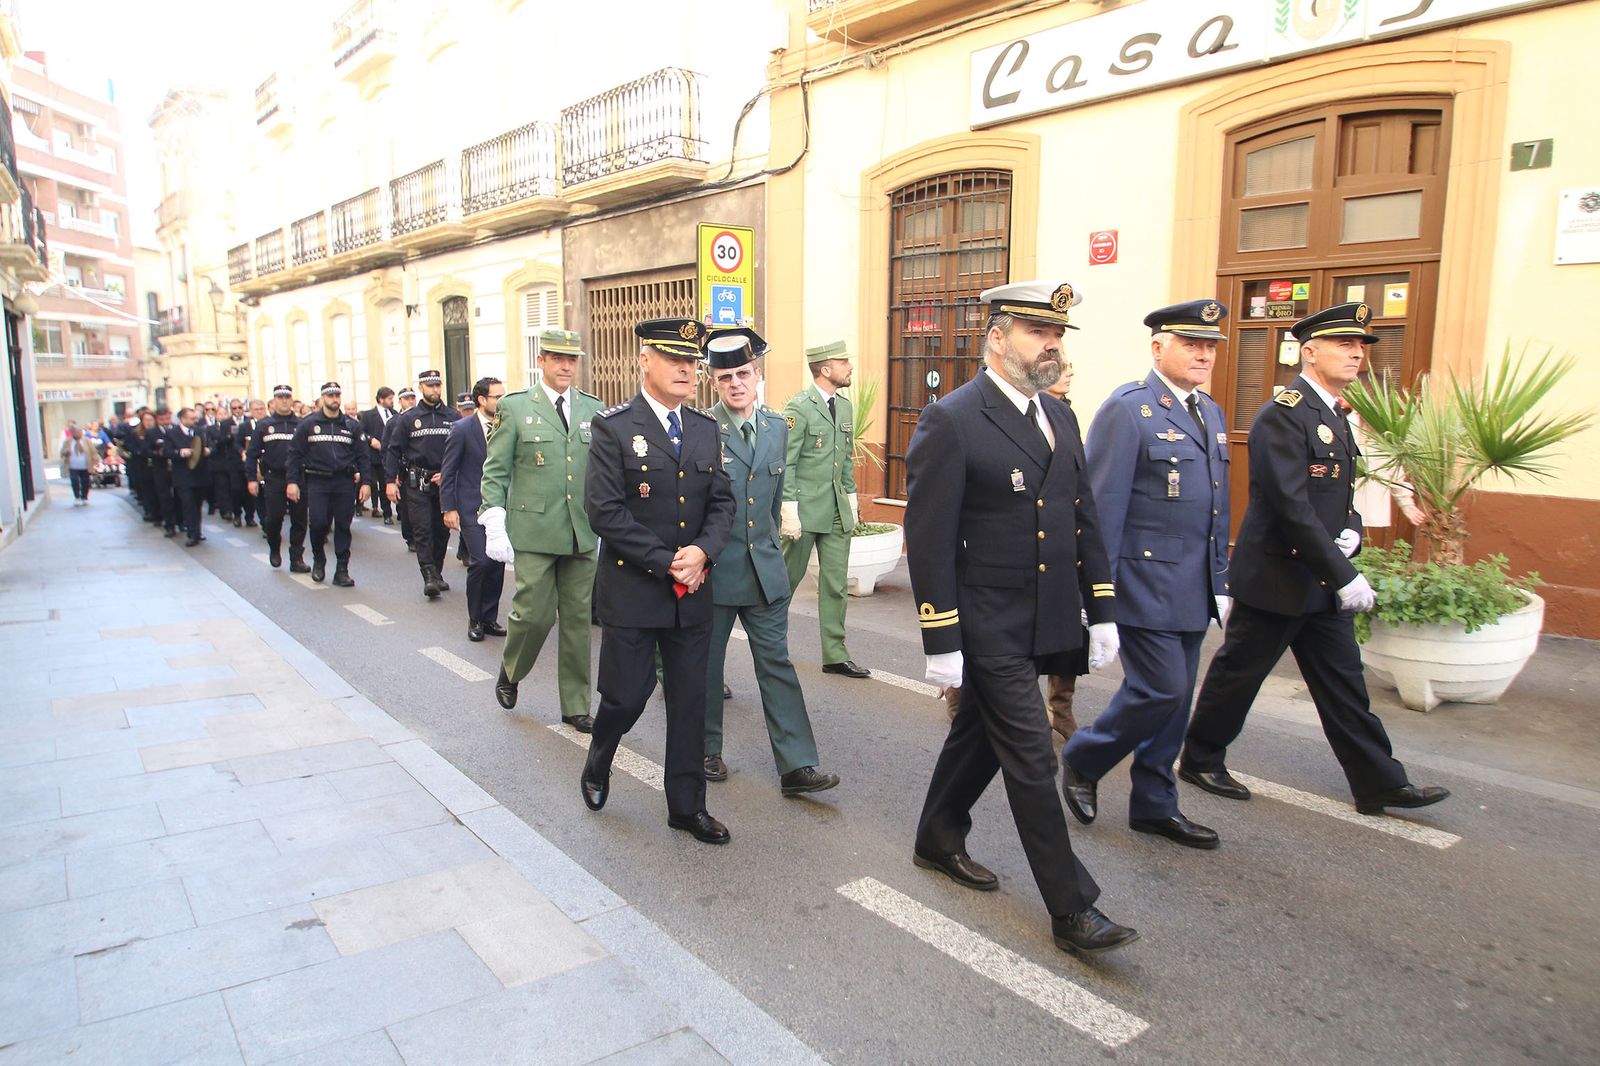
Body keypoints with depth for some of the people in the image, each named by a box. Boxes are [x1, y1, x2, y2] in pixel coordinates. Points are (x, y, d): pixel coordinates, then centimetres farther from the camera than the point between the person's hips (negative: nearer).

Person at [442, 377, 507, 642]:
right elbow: (448, 472, -4)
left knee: (497, 563, 5)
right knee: (480, 561, -11)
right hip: (472, 507, -4)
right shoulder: (462, 429, -7)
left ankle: (490, 618, 19)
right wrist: (449, 508, -8)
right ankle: (475, 620, 7)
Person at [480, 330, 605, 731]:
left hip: (582, 533, 3)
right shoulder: (515, 406, 2)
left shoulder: (594, 409, 10)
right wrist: (494, 524, -7)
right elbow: (495, 471, 1)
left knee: (578, 619, 7)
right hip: (533, 531, -3)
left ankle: (575, 706, 19)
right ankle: (510, 673, 29)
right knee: (535, 613, -2)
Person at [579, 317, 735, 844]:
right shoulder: (613, 427, -7)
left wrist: (702, 551, -11)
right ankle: (597, 765, 36)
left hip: (692, 593, 5)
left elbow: (722, 501, 8)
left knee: (690, 702, 9)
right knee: (626, 697, 4)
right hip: (631, 590, -4)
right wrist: (667, 562, -16)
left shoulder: (706, 428, 9)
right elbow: (604, 510, -14)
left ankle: (687, 805, 23)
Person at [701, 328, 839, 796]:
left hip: (764, 570, 4)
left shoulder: (777, 427, 7)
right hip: (713, 569, -4)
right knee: (706, 665, 11)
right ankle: (707, 751, 29)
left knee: (776, 664, 4)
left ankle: (796, 766, 8)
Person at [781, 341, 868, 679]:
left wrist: (851, 496, 15)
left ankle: (835, 655, 13)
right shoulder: (799, 407, -11)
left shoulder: (844, 405, 11)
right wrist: (789, 509, -16)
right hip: (805, 510, -6)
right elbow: (785, 464, -13)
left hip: (838, 511, 7)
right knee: (788, 578, 7)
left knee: (836, 584, 6)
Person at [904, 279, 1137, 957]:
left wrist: (1101, 611, 10)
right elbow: (929, 540, -16)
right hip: (988, 629, -7)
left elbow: (1084, 518, 14)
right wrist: (941, 642, -17)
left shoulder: (1060, 417, 10)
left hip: (1044, 624, 8)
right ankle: (1071, 909, 11)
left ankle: (938, 839, 41)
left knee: (980, 736, 21)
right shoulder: (950, 422, -14)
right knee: (1031, 762, -1)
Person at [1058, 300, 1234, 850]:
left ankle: (1154, 805, 26)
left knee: (1174, 698, 12)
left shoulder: (1211, 413, 14)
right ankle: (1081, 760, 17)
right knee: (1161, 690, -7)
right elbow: (1102, 506, -15)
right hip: (1145, 586, -8)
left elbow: (1217, 507, 19)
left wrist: (1220, 582, 17)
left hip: (1193, 591, 8)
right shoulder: (1127, 409, -12)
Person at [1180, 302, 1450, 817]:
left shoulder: (1334, 416, 13)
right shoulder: (1282, 415, -17)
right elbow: (1291, 506, -24)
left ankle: (1379, 783, 21)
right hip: (1276, 578, -9)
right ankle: (1200, 760, 22)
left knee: (1343, 682, 13)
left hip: (1323, 582, 9)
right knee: (1237, 675, 6)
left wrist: (1351, 530, -2)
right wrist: (1344, 576, -23)